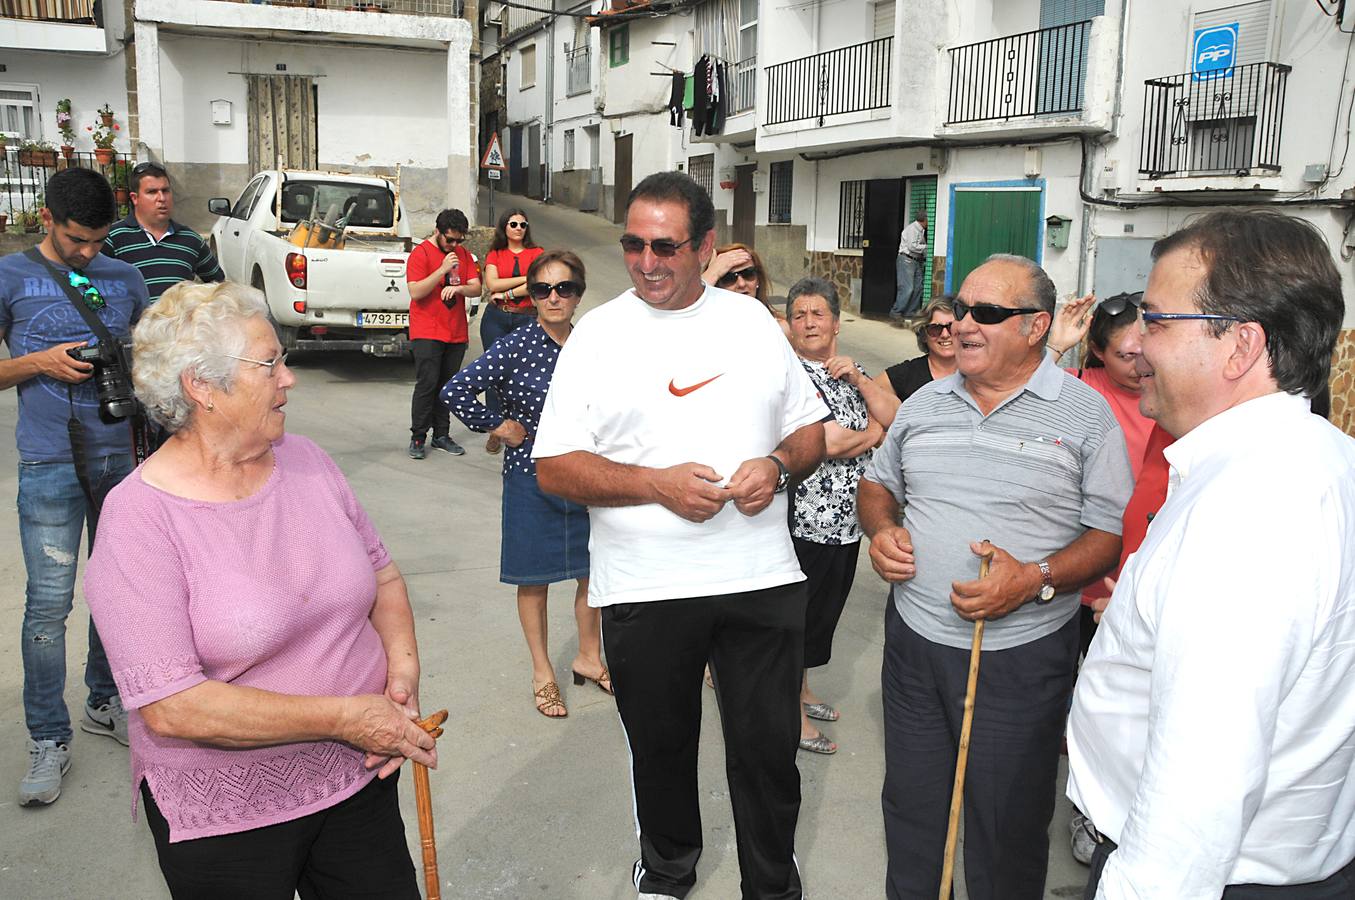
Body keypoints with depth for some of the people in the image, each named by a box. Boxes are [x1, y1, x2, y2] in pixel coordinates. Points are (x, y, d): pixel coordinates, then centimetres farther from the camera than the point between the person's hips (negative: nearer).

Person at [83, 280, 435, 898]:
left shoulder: (303, 459, 1)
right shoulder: (139, 517, -17)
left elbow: (382, 575, 11)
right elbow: (170, 708, -23)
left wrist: (402, 665, -8)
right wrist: (344, 717, -22)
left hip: (358, 778, 5)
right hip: (223, 819, -5)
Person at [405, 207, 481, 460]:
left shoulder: (463, 254, 12)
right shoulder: (420, 254, -5)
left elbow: (476, 288, 7)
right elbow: (416, 292, -14)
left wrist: (458, 288, -15)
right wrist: (443, 270, -19)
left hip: (457, 333, 5)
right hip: (427, 332, -5)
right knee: (427, 383, -10)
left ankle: (442, 435, 14)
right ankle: (417, 437, -3)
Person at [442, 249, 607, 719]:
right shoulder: (515, 347, -14)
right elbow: (455, 391, -16)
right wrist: (498, 426, -10)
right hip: (532, 476, -4)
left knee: (592, 570, 13)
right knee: (534, 578, 9)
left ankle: (589, 656, 35)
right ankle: (543, 674, 26)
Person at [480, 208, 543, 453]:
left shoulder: (536, 253, 7)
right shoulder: (495, 254, 12)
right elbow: (492, 283, -5)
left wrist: (506, 294, -8)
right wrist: (526, 278, -6)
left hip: (526, 318, -1)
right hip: (496, 318, 2)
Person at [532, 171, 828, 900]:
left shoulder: (752, 321, 6)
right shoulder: (598, 334, -2)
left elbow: (810, 430, 12)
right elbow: (553, 467, -6)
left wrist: (777, 465, -10)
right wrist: (656, 484, -18)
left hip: (761, 577, 1)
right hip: (643, 588, -1)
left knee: (768, 750, 10)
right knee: (660, 748, 17)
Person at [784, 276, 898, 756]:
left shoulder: (851, 369, 11)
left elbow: (895, 419, 1)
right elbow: (823, 443, -22)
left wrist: (857, 378, -10)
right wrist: (872, 433, -6)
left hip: (848, 518, 7)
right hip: (806, 521, -7)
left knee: (826, 609, 19)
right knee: (800, 612, 2)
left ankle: (801, 686, 36)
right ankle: (792, 712, 15)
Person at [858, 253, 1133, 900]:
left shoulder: (1085, 415, -6)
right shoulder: (926, 403, 8)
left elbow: (1114, 531, -8)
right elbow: (878, 482, 20)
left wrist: (1036, 579, -23)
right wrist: (881, 529, -2)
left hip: (1020, 656, -4)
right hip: (914, 636, 5)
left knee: (1007, 827, 7)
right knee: (910, 805, 17)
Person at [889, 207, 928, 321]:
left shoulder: (921, 230, 17)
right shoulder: (911, 228, -10)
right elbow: (912, 246, -17)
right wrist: (927, 247, -11)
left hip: (917, 261, 9)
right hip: (906, 260, -9)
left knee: (918, 288, 4)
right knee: (907, 288, -14)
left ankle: (909, 313, 8)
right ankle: (896, 312, -9)